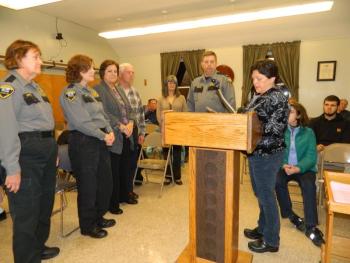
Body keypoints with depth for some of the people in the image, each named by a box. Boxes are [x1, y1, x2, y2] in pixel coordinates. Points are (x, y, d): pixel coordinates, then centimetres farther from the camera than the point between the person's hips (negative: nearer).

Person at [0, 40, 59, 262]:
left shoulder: (35, 87, 16)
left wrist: (52, 149, 18)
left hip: (47, 150, 9)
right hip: (27, 153, -9)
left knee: (45, 204, 20)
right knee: (26, 211, 4)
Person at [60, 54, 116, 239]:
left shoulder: (91, 91, 16)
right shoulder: (70, 92, -10)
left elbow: (102, 115, 15)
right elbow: (81, 122, -19)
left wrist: (110, 131, -2)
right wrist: (103, 136, -15)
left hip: (100, 140, 8)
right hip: (83, 141, -8)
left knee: (105, 181, 15)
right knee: (88, 185, 4)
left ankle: (98, 217, 35)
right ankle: (87, 225, 24)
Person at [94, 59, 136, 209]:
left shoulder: (119, 90, 19)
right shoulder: (98, 89, -6)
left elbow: (128, 109, 16)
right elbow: (104, 113, -16)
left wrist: (130, 123, -3)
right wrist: (121, 126, -19)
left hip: (126, 136, 8)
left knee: (125, 167, 15)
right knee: (113, 170, 1)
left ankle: (124, 195, 32)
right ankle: (112, 203, 15)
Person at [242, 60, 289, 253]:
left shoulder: (277, 98, -14)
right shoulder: (258, 97, 13)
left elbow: (275, 129, -20)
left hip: (267, 154, -9)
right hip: (256, 152, 9)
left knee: (266, 195, 2)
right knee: (260, 193, 19)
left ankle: (271, 240, 20)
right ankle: (263, 228, 38)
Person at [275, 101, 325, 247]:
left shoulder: (308, 132, 3)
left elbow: (311, 157, -5)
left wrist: (298, 168, -23)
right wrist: (283, 165, -21)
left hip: (304, 168, -1)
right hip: (284, 167, 1)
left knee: (309, 185, -31)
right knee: (277, 181, -30)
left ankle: (310, 227, -21)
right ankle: (291, 215, -8)